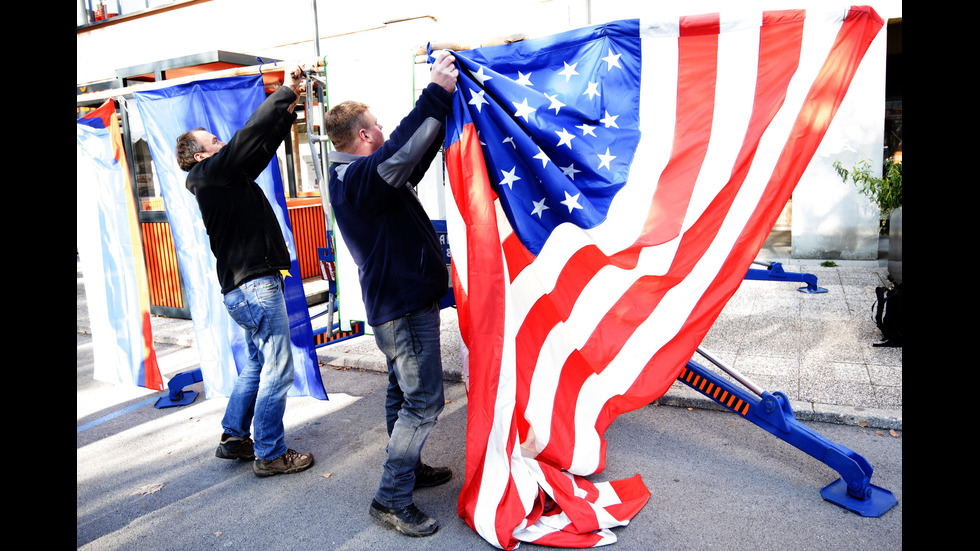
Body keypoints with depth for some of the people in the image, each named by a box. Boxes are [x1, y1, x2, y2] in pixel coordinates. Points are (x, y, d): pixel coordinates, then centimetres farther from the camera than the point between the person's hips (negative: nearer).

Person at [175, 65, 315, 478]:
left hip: (244, 285, 10)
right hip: (255, 284, -10)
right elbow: (250, 134, -16)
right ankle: (269, 455, 6)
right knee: (277, 369, -4)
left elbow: (264, 145, 19)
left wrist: (290, 105, 13)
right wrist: (285, 92, -8)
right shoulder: (211, 173, -9)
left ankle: (234, 437, 30)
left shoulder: (227, 176, 17)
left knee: (258, 363, 20)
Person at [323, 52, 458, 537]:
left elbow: (415, 155, 19)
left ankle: (408, 469, 35)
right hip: (404, 305, -11)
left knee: (403, 392, 20)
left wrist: (442, 98, 12)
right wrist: (436, 94, -30)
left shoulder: (358, 174, 14)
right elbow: (402, 152, -37)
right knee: (423, 400, -6)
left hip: (399, 301, 11)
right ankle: (391, 500, 3)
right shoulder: (356, 178, -19)